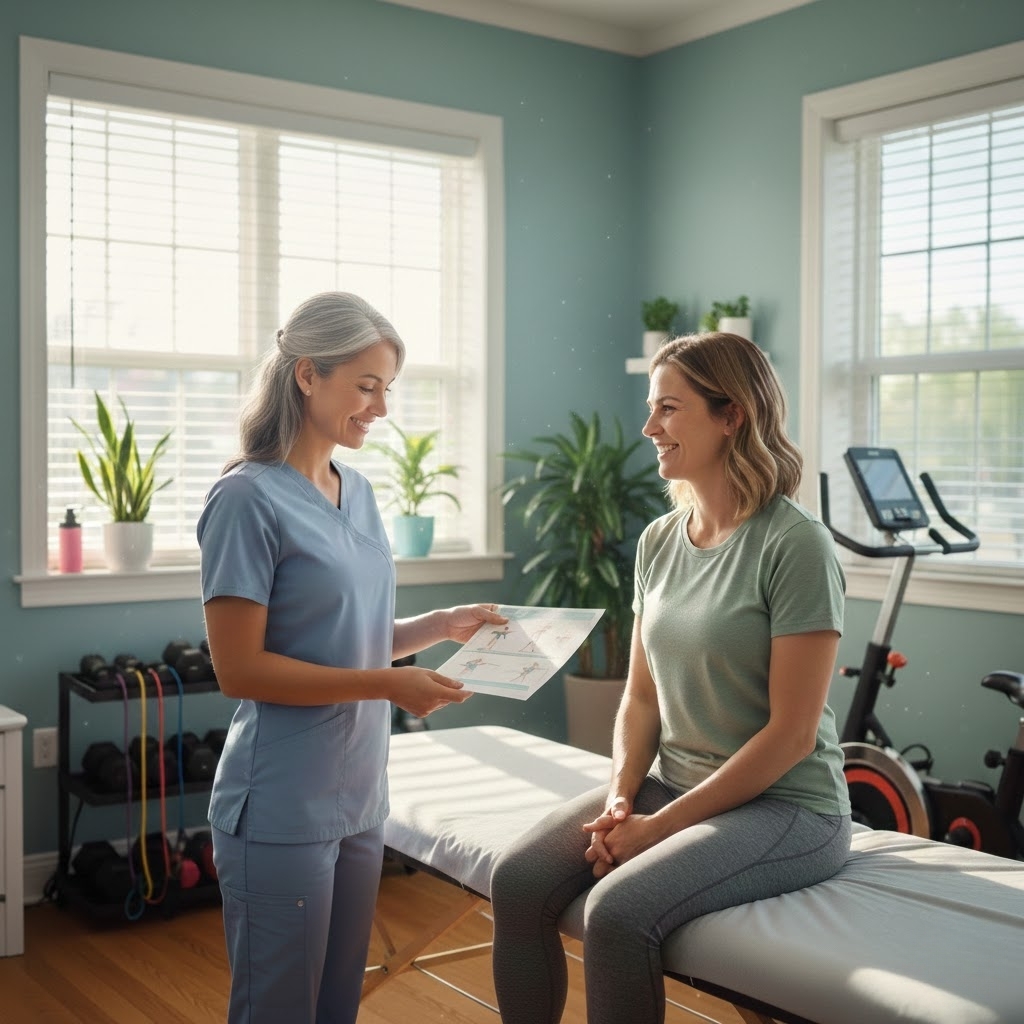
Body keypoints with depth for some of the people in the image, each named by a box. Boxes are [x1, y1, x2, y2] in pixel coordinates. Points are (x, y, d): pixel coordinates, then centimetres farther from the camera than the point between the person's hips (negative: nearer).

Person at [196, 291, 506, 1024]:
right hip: (282, 812, -7)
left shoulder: (359, 492, 8)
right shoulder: (250, 500, -15)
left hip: (360, 798, 7)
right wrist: (387, 685, -21)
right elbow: (239, 669, -18)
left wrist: (440, 625, 0)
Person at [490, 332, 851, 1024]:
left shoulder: (795, 543, -15)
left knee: (618, 910, -28)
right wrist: (620, 799, -6)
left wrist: (661, 827, -16)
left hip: (784, 806, -6)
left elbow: (791, 733, -16)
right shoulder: (659, 541, 7)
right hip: (671, 783, 7)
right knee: (517, 882, -13)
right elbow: (641, 696, 11)